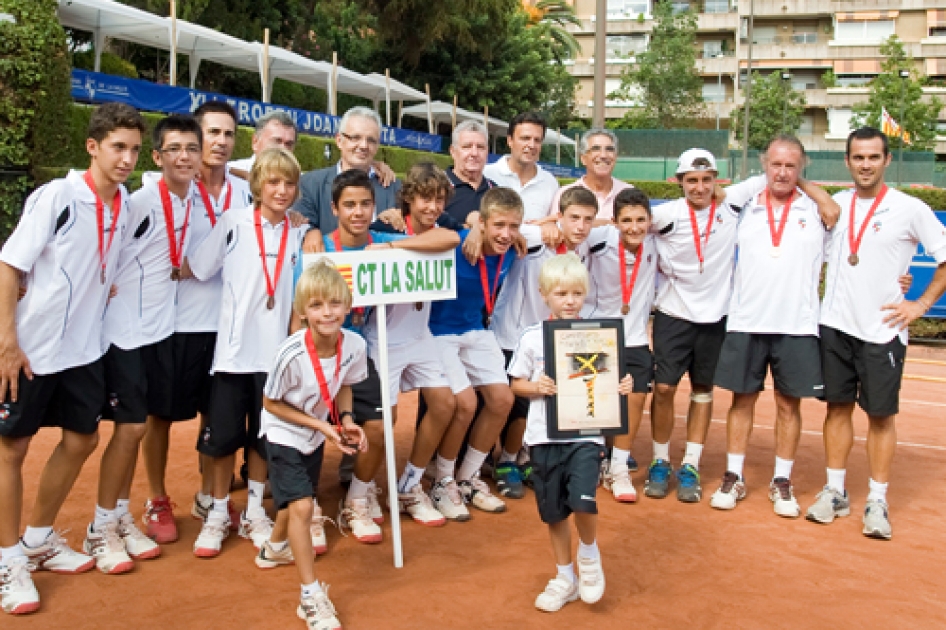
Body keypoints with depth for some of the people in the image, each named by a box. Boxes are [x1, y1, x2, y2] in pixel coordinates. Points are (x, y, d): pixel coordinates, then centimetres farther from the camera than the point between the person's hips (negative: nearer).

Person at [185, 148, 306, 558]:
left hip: (275, 353, 2)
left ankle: (254, 513, 25)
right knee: (223, 436, 6)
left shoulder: (297, 235, 5)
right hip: (233, 350, -2)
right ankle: (218, 513, 23)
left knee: (263, 437, 11)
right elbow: (193, 269, 0)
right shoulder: (233, 223, -3)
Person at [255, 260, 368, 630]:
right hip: (283, 435, -5)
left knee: (298, 501, 24)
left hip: (316, 435, 6)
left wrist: (346, 420, -17)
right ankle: (312, 596, -1)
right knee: (301, 507, -15)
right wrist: (321, 425, -24)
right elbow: (271, 404, -19)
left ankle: (275, 549, 55)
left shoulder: (354, 346, -22)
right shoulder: (291, 354, -34)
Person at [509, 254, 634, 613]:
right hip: (545, 436, 2)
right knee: (554, 512, 12)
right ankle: (566, 578, 33)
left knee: (582, 501, -18)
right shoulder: (532, 338, -1)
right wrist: (536, 387, -14)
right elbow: (516, 384, 6)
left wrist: (624, 386, -16)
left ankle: (589, 555, 15)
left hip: (586, 434, -2)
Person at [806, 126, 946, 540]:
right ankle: (835, 491, 20)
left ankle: (877, 502, 12)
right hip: (835, 327, 3)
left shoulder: (910, 209, -6)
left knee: (881, 414, 3)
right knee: (837, 407, 9)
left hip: (882, 331, -3)